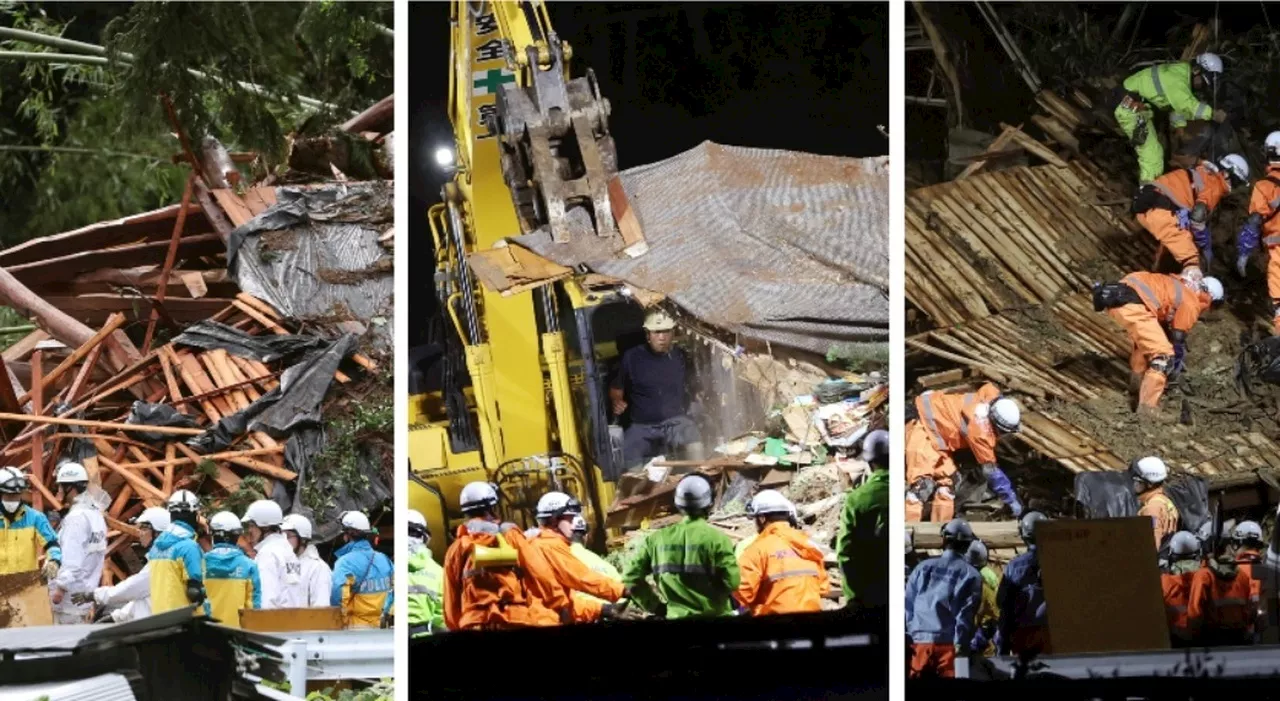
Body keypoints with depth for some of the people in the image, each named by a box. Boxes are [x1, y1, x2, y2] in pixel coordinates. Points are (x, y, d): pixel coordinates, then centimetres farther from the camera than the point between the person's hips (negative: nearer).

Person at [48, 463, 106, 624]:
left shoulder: (76, 517, -15)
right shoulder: (95, 514, 14)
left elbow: (73, 559, -22)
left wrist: (61, 587, -21)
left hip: (71, 593, -10)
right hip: (87, 589, 10)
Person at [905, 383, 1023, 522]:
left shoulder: (992, 396, -11)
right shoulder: (981, 432, -30)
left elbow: (989, 387, 16)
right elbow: (990, 470, -23)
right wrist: (1011, 499, -16)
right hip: (923, 428, -10)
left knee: (945, 481, 9)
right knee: (922, 483, -23)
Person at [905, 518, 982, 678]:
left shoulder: (923, 568, 8)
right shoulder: (970, 574, -1)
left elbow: (908, 605, 8)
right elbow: (966, 615, -7)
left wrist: (911, 634, 12)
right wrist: (961, 644, -6)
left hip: (920, 641, 3)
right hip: (948, 643, -3)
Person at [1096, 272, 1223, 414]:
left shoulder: (1180, 287, 32)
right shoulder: (1191, 303, 7)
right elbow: (1178, 337, 12)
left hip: (1117, 295, 9)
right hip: (1133, 305, -9)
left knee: (1143, 344, 31)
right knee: (1163, 355, -4)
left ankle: (1136, 399, 39)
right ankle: (1148, 409, -8)